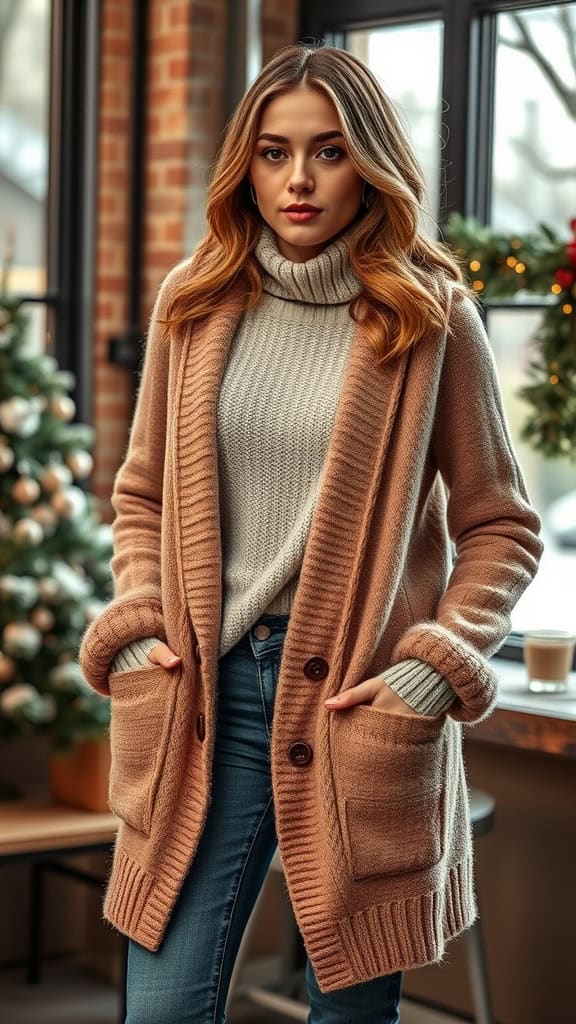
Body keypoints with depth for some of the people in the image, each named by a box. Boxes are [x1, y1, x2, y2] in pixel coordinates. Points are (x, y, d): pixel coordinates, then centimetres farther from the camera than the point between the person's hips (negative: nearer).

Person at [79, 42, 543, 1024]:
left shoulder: (431, 317, -2)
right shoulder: (195, 302, 7)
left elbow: (501, 523, 3)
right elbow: (143, 496, 16)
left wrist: (436, 667, -9)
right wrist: (136, 631, 2)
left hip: (358, 704, -2)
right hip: (209, 692, 2)